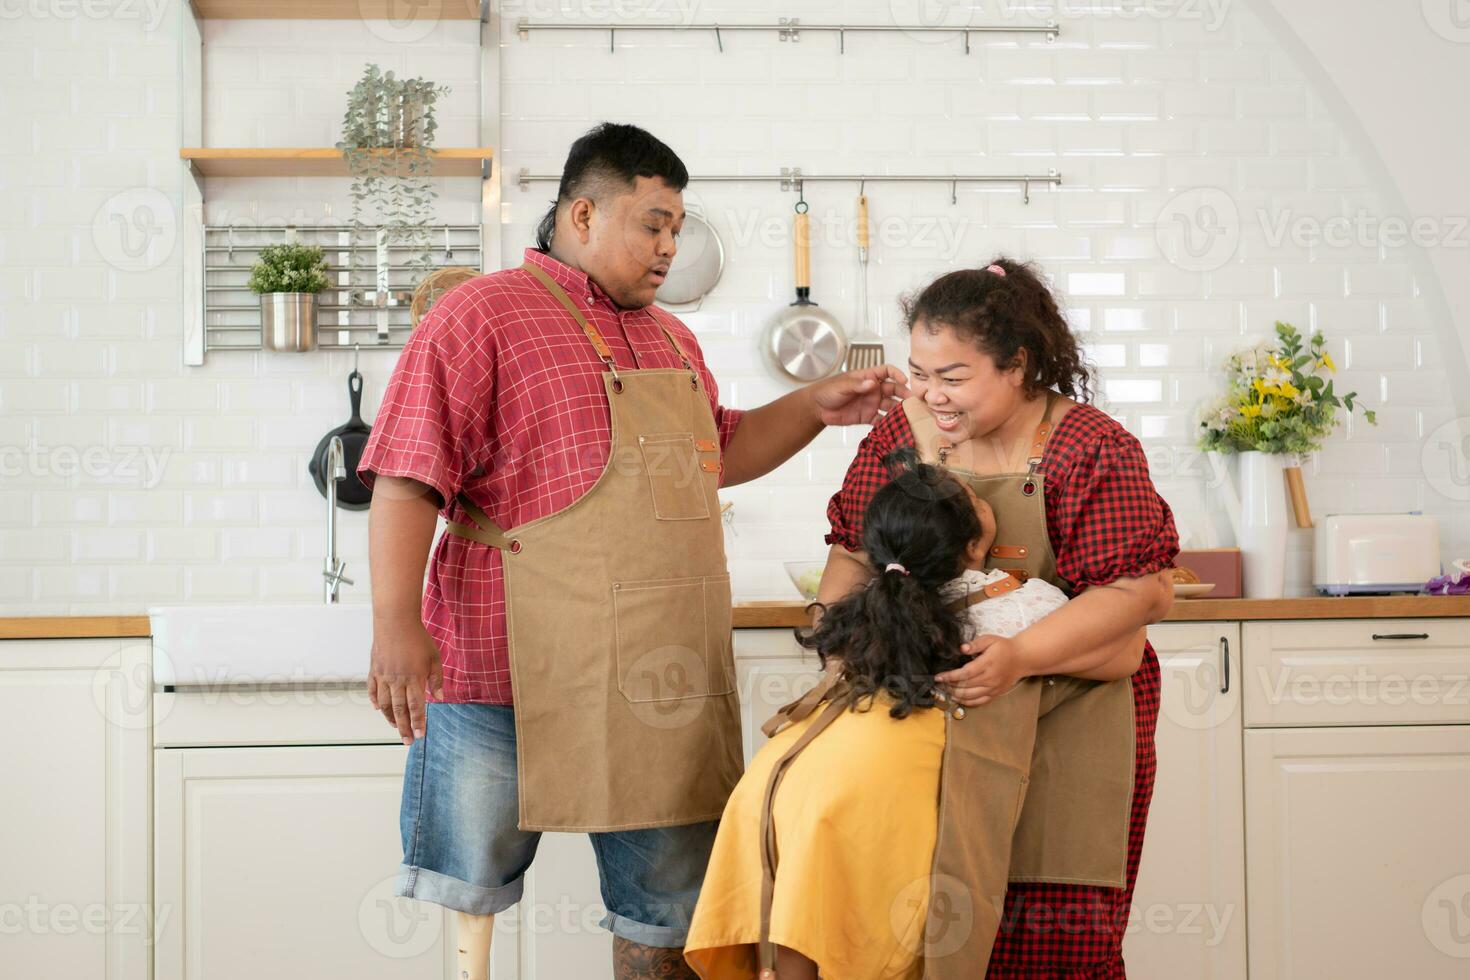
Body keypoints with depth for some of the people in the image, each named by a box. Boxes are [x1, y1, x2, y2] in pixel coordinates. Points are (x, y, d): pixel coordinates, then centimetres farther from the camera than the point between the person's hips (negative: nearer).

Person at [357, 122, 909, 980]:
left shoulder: (671, 339, 18)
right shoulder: (482, 316, -5)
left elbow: (717, 454, 31)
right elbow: (410, 479, -12)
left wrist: (815, 409, 16)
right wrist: (397, 620, -22)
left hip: (663, 684, 7)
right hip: (510, 681, -6)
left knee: (670, 910, 13)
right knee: (467, 895, 2)